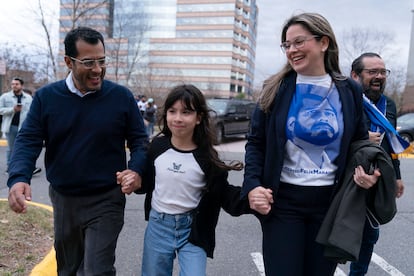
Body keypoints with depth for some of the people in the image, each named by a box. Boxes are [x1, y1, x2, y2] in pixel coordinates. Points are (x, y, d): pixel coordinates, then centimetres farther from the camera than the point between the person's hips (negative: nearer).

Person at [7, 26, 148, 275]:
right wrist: (18, 178, -23)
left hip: (106, 200, -3)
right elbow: (28, 141, -4)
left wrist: (136, 170, -21)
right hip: (62, 199, 3)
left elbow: (139, 140, -1)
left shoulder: (121, 96, -7)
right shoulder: (46, 97, -3)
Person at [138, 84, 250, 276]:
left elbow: (224, 194, -11)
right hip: (157, 226, 3)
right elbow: (148, 182, 8)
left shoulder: (206, 156, -13)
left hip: (193, 230, -3)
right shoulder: (157, 146, -5)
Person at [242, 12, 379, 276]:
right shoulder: (276, 89, -3)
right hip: (283, 200, -1)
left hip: (331, 202, 2)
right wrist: (253, 185, -14)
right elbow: (256, 143, 0)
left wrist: (368, 172, -9)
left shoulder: (349, 90, 1)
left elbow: (360, 143, 11)